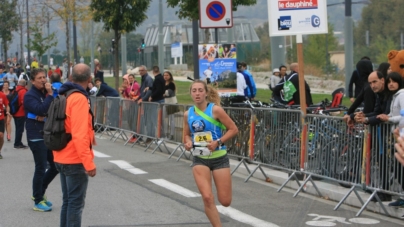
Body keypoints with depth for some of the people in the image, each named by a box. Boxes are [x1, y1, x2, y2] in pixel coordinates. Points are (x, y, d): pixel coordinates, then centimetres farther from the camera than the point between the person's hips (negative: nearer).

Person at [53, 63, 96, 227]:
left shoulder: (64, 96, 10)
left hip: (62, 158, 9)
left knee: (68, 201, 16)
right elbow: (80, 135, -24)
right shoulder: (79, 98, -18)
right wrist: (89, 163, -24)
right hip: (75, 160, -9)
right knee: (76, 203, -5)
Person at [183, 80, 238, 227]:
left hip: (219, 158, -2)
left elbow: (233, 129, -9)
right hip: (199, 159, 2)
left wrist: (218, 142, -20)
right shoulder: (188, 114, 1)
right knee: (207, 198, -14)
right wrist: (188, 143, -7)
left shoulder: (215, 110, -12)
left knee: (225, 202, 2)